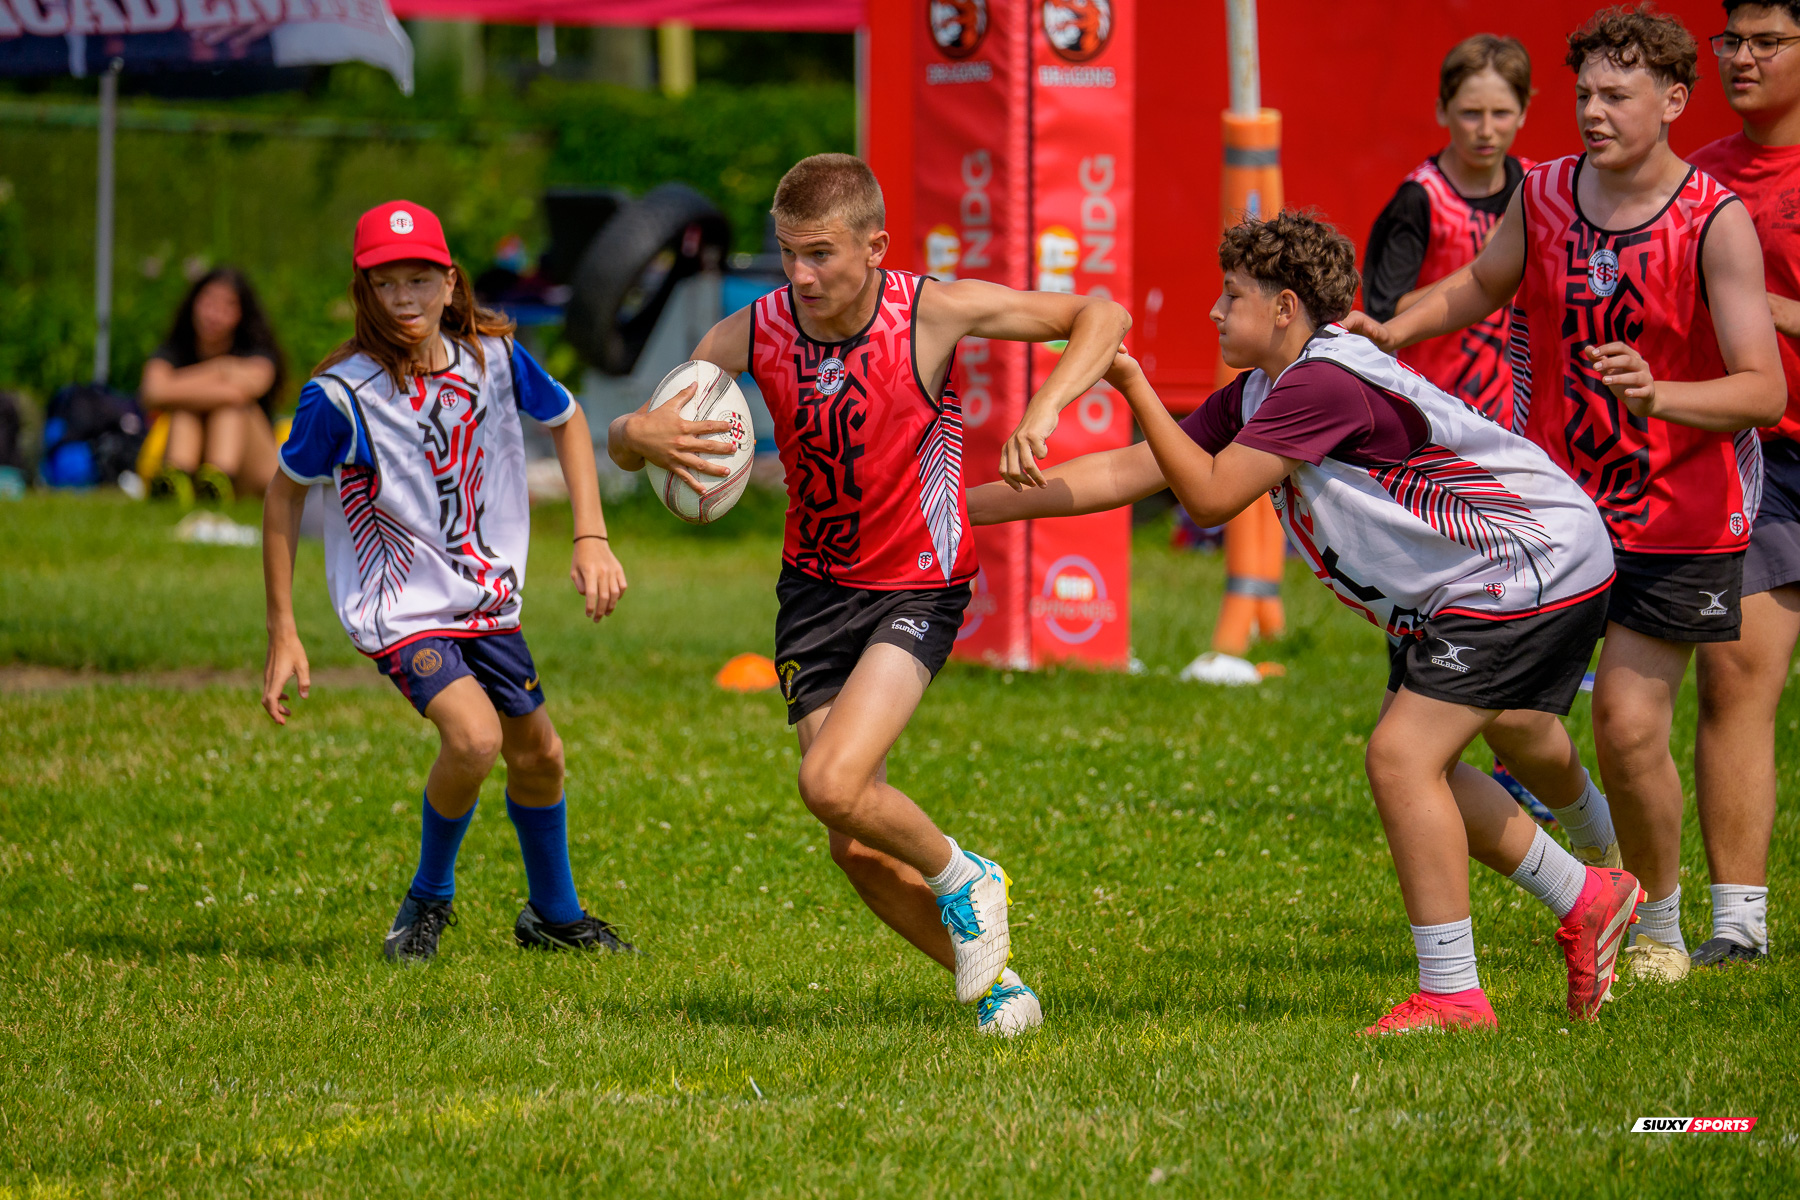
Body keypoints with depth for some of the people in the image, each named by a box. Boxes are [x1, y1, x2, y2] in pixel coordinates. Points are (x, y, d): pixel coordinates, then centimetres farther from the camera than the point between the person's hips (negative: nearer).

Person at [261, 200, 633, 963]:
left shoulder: (494, 355, -8)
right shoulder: (341, 394, -21)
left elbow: (566, 422, 10)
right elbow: (285, 494, -8)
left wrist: (591, 540, 1)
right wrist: (282, 633, -8)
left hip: (487, 598, 5)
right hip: (399, 607, -5)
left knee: (537, 754, 15)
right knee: (474, 735, -26)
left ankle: (555, 915, 41)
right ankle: (429, 899, -1)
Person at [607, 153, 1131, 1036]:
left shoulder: (931, 313, -17)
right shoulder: (754, 334, -9)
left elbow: (1100, 318, -12)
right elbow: (624, 442, -2)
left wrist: (1043, 409, -30)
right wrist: (640, 434, -27)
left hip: (915, 589, -4)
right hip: (815, 590, 4)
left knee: (834, 784, -24)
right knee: (856, 848, 0)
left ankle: (963, 881, 5)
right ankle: (987, 972, 22)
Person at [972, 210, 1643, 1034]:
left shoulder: (1326, 382, -23)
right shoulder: (1255, 396, 7)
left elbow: (1210, 496, -22)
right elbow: (1129, 472, 9)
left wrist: (1133, 385, -17)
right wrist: (972, 505, 6)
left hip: (1530, 570, -11)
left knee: (1403, 755, -15)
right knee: (1413, 762, 14)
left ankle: (1451, 996, -10)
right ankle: (1587, 901, 26)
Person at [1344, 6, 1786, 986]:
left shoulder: (1715, 223, -16)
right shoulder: (1544, 195, -1)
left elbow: (1764, 391, -22)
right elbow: (1481, 286, 21)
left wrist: (1660, 399, -39)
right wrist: (1392, 332, 3)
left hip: (1679, 514, -5)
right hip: (1560, 495, 5)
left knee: (1630, 727, -8)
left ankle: (1659, 929, 14)